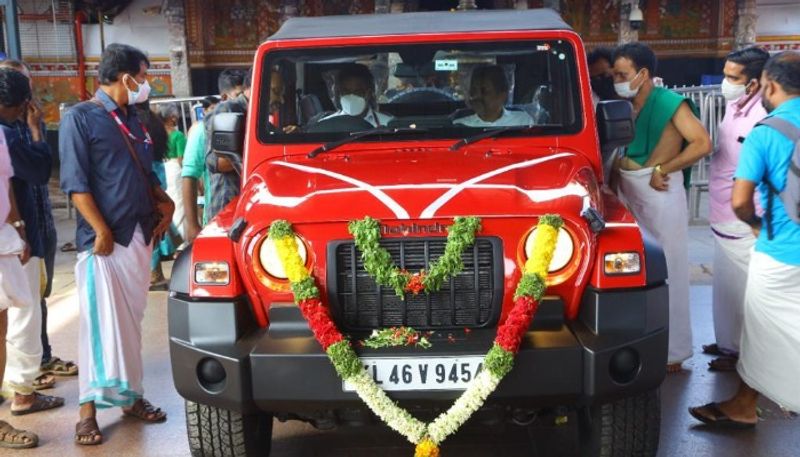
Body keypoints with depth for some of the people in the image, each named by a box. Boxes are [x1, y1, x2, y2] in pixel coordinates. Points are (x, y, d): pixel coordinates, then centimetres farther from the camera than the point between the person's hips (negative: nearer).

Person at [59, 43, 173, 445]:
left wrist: (163, 203, 6)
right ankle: (88, 411, 2)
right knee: (101, 323, -6)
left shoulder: (132, 121, 16)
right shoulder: (80, 118, -6)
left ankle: (130, 396, 23)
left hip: (140, 236, 7)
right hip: (103, 240, -7)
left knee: (131, 321, 13)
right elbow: (75, 183, -12)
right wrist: (102, 231, -17)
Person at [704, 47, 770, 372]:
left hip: (742, 224, -9)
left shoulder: (763, 119, -23)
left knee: (740, 289, 4)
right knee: (725, 287, 20)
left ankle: (741, 352, 18)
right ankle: (727, 342, 35)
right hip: (723, 219, 9)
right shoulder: (733, 107, 7)